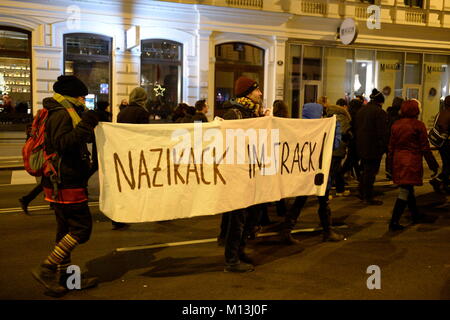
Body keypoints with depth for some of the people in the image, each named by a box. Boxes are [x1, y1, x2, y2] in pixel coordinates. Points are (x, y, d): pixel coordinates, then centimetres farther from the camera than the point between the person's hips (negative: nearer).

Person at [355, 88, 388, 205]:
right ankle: (368, 198, 2)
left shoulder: (361, 110, 12)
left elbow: (356, 127, 16)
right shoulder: (380, 112, -14)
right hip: (374, 147, -8)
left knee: (365, 170, 20)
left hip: (361, 146, 8)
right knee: (371, 172, -2)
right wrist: (384, 147, -9)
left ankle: (362, 193, 27)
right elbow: (382, 132, -17)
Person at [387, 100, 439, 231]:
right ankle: (394, 222, -10)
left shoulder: (396, 125, 6)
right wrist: (433, 165, 4)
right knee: (405, 191, -6)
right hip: (412, 161, -6)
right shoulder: (418, 125, -10)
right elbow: (425, 148, -6)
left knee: (408, 189, 20)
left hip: (398, 160, 6)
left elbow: (391, 146, 10)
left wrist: (391, 163, 19)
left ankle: (415, 215, 35)